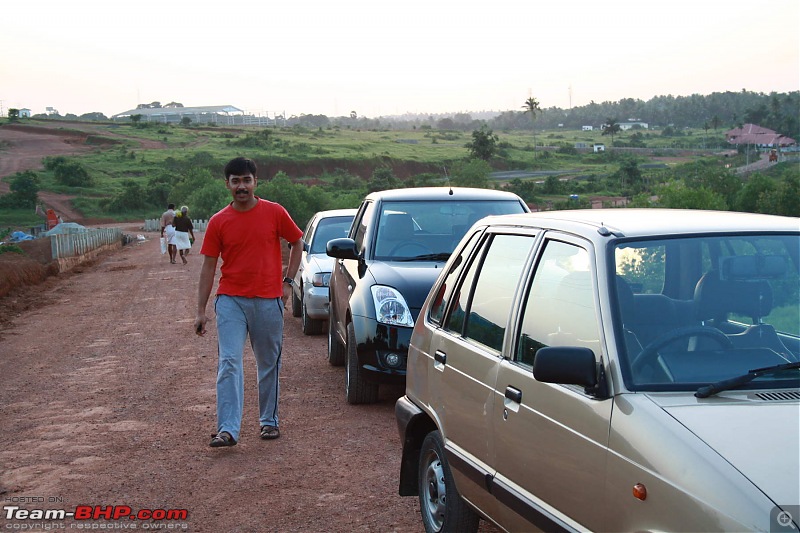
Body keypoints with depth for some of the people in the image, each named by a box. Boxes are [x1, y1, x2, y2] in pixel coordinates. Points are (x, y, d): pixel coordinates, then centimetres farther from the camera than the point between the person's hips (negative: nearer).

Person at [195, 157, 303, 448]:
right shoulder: (218, 222, 1)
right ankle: (227, 429, -13)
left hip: (269, 301, 0)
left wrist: (288, 281, 4)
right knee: (229, 363, -10)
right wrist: (201, 310, 1)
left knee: (269, 364, 11)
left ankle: (269, 421, 26)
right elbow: (208, 266, 4)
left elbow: (297, 242, 13)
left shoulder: (275, 213, -1)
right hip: (230, 300, 0)